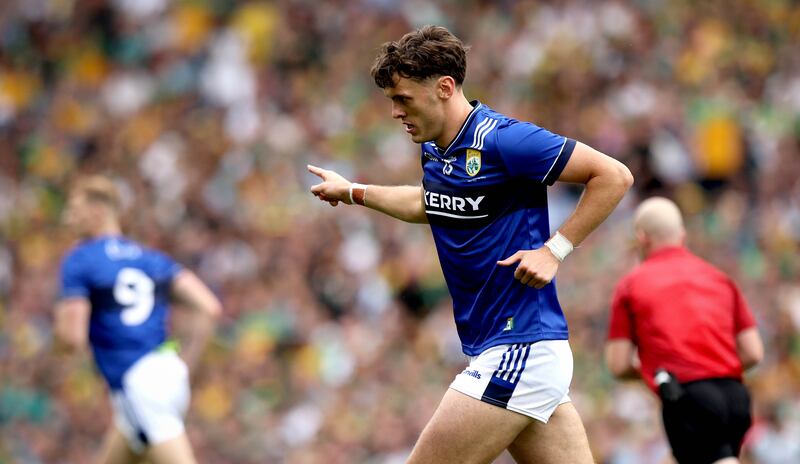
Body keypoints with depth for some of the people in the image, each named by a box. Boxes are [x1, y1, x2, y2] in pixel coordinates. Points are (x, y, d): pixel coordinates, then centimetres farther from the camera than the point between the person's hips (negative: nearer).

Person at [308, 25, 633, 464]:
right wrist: (353, 192, 37)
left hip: (520, 349, -9)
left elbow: (615, 176, -14)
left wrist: (554, 250, -16)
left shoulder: (501, 140, -16)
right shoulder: (434, 151, 11)